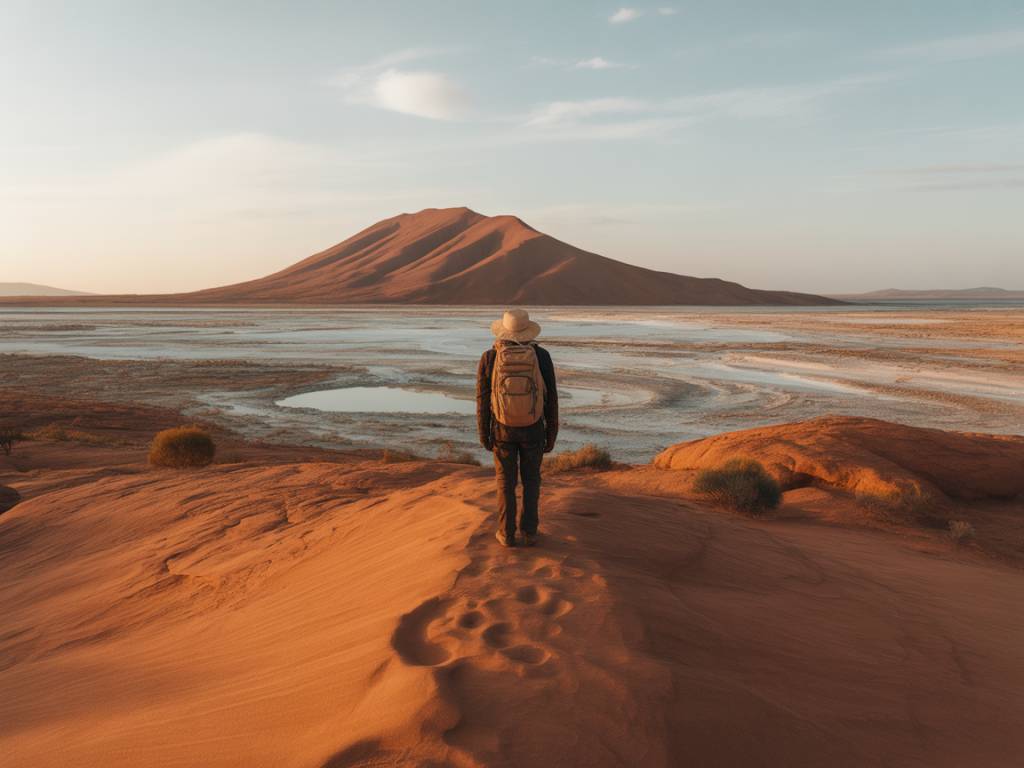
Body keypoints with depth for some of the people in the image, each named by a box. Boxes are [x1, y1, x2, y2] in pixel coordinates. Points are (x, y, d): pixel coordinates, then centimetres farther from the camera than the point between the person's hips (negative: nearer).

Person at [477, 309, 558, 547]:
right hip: (532, 428, 0)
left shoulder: (489, 358, -11)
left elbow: (482, 400, -7)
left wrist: (483, 434, 5)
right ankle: (528, 532, 18)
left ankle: (507, 533, 19)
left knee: (506, 481, 14)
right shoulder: (541, 356, -11)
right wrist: (552, 434, 4)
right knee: (531, 479, 16)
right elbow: (551, 398, -7)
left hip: (503, 428, 0)